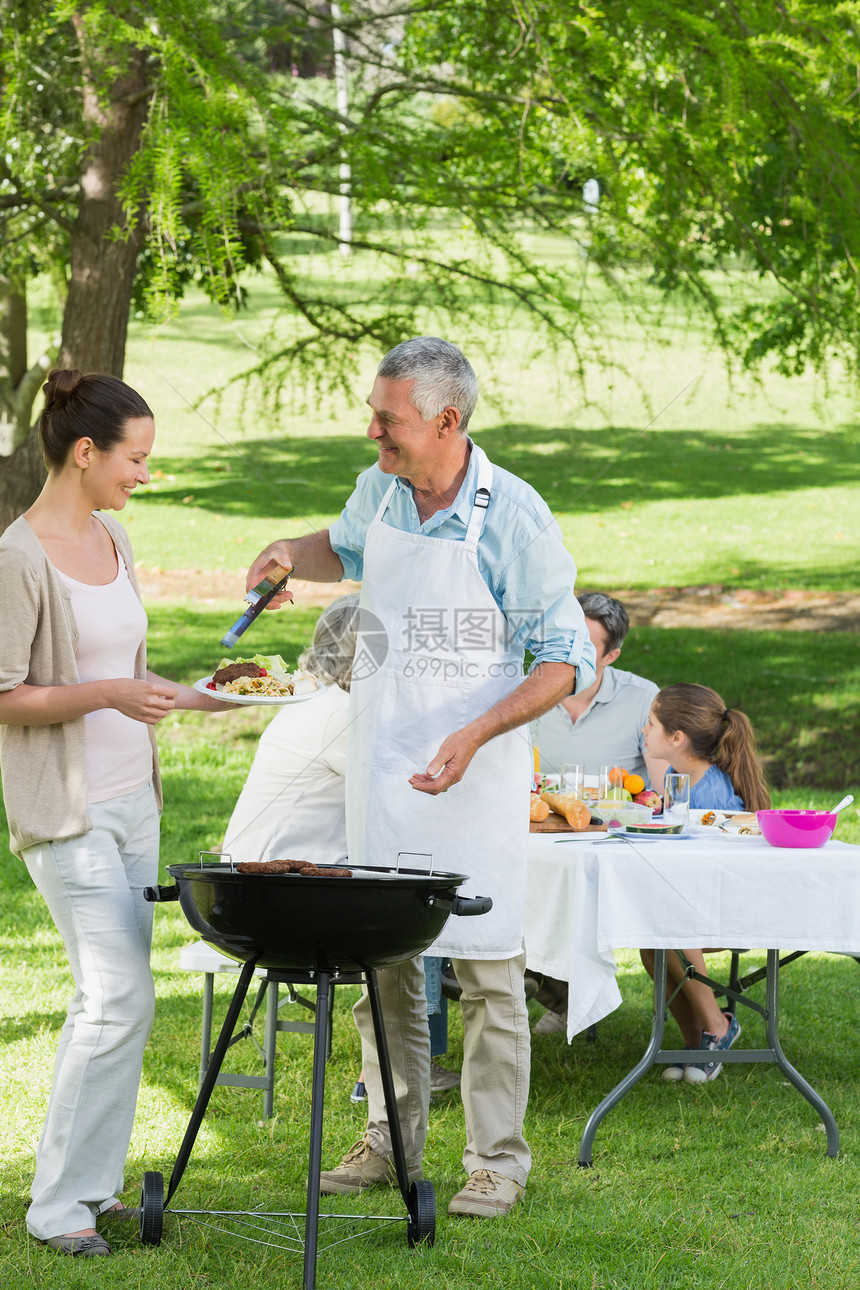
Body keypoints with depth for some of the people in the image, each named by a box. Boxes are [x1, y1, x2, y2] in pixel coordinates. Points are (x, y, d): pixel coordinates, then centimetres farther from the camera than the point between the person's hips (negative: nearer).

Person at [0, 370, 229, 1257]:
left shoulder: (112, 540, 10)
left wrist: (194, 696, 4)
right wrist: (106, 695, -25)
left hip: (130, 800, 8)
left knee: (110, 1000, 10)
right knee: (119, 999, -11)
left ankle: (91, 1183, 18)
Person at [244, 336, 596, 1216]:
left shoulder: (513, 517, -15)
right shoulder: (379, 492, 2)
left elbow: (566, 659, -12)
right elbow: (346, 551, 27)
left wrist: (475, 734, -24)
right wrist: (296, 553, 3)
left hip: (475, 776, -6)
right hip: (380, 765, 6)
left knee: (486, 971, -1)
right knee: (381, 963, 10)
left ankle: (496, 1159, 8)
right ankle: (391, 1142, 22)